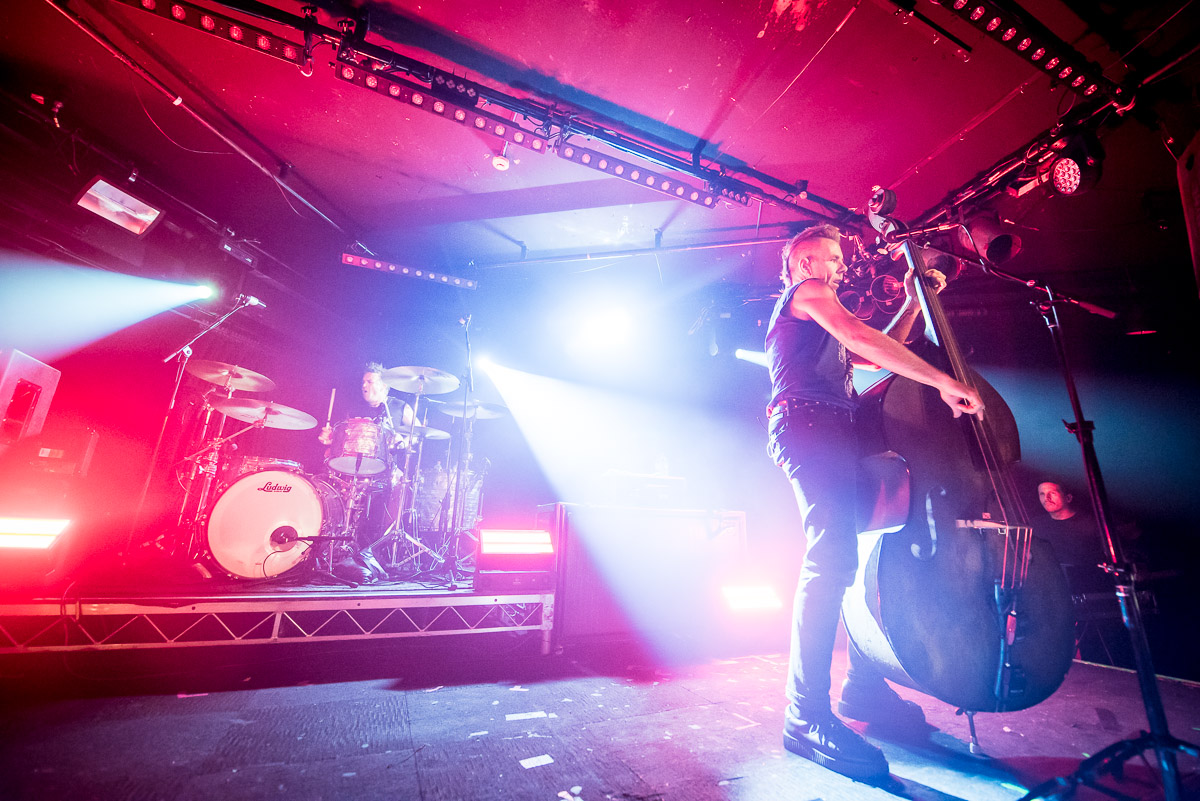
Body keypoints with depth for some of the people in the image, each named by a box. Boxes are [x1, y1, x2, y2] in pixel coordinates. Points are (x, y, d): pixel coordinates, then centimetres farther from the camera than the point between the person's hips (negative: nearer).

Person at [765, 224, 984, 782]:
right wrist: (941, 380, -13)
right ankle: (806, 716, -20)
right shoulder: (806, 291, 8)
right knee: (833, 556, -23)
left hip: (834, 437, 10)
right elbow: (859, 337, -10)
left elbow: (881, 353, 37)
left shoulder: (814, 318, 38)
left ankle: (864, 690, 15)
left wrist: (913, 302, 34)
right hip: (808, 426, -10)